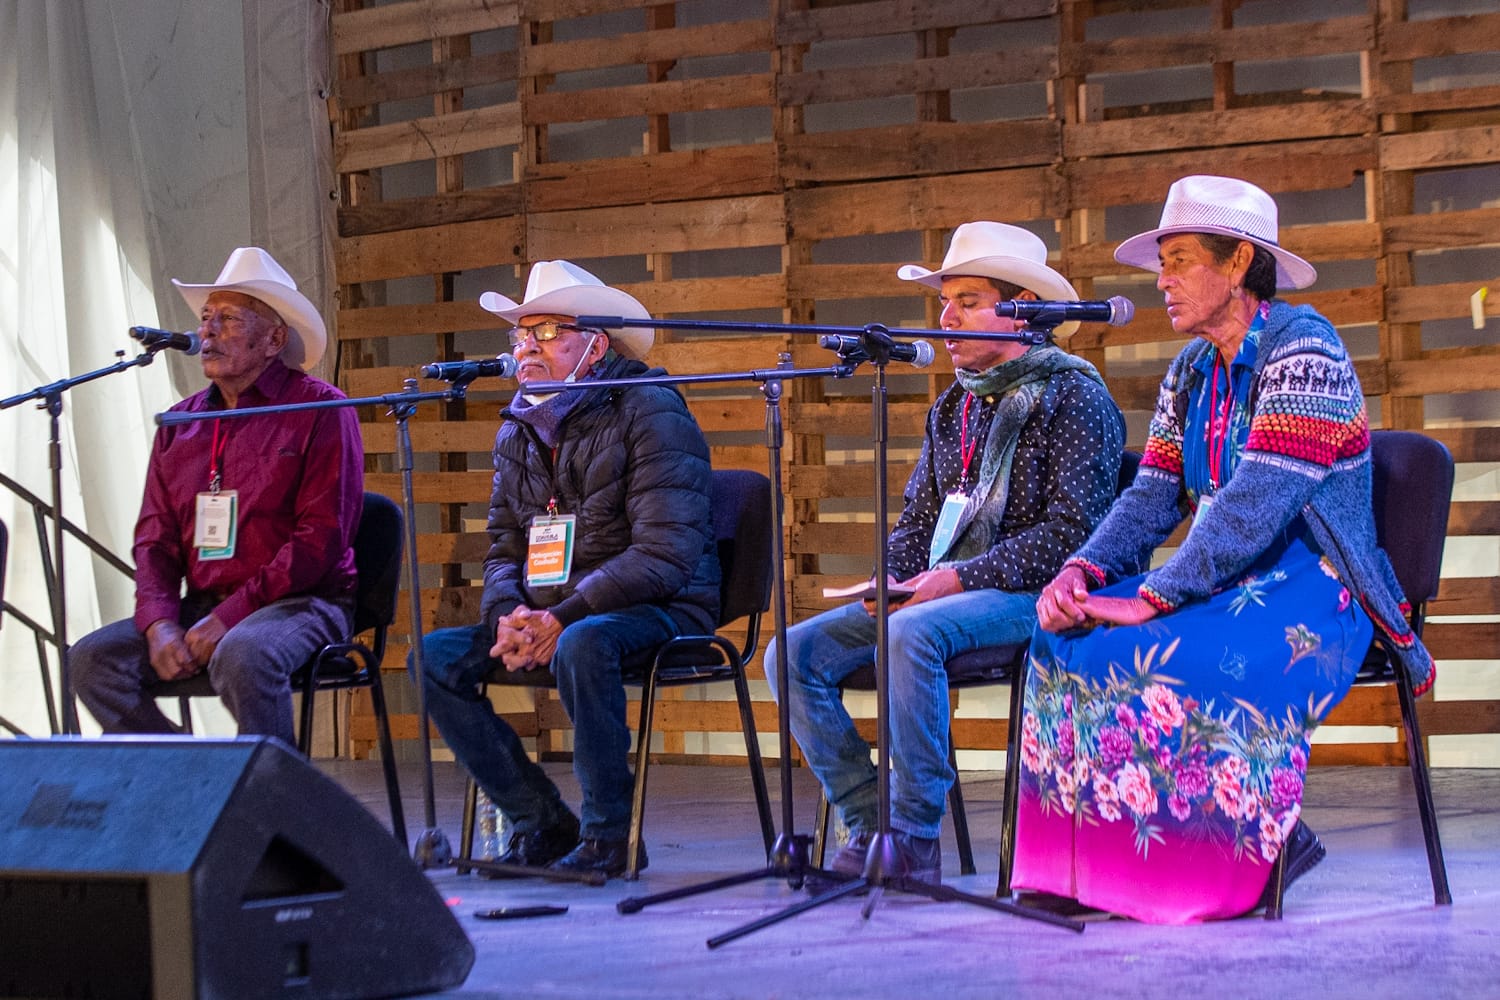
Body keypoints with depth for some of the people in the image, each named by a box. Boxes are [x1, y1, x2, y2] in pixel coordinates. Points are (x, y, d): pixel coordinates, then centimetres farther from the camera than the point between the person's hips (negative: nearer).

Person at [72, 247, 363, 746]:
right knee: (94, 657, -15)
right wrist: (161, 624, -8)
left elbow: (322, 538, -12)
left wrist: (229, 617, -17)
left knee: (243, 654, -37)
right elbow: (155, 538, 12)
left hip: (300, 601, -6)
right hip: (201, 607, 6)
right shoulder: (182, 422, 15)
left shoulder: (320, 409, -4)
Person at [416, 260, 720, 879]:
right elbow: (504, 549, 13)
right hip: (547, 615, 7)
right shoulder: (518, 432, 13)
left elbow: (664, 556, -19)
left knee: (582, 645, -39)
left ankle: (607, 835, -21)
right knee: (435, 655, -13)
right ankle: (542, 824, -8)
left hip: (660, 612, -7)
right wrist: (508, 617, -10)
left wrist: (564, 617, -25)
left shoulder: (651, 413, -10)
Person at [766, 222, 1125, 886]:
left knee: (912, 634, -37)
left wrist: (962, 577, -19)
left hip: (1029, 596, -8)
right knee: (794, 651, -11)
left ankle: (916, 838, -27)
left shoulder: (1074, 397, -3)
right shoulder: (953, 408, 21)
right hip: (938, 594, 8)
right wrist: (891, 581, -1)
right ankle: (869, 825, -13)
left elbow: (1067, 533, -13)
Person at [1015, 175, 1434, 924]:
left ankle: (1265, 847, -13)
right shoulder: (1192, 371, 14)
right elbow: (1151, 500, 9)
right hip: (1226, 584, 8)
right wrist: (1081, 571, -10)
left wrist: (1153, 598, -26)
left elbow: (1257, 505, -23)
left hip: (1309, 590, -8)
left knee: (1168, 668, -33)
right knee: (1067, 646, -14)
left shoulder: (1301, 347, -13)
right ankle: (1094, 862, -10)